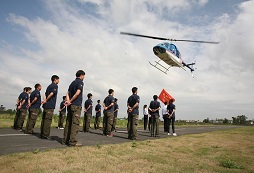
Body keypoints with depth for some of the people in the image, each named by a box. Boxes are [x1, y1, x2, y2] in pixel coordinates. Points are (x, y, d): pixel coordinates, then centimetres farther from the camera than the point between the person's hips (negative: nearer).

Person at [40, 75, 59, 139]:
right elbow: (51, 93, -18)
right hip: (50, 105, -9)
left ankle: (42, 134, 16)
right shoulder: (55, 86, -6)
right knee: (48, 120, -6)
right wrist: (46, 100, -9)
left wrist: (44, 100, 0)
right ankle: (46, 135, -3)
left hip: (46, 105, 9)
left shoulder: (49, 86, 21)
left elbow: (45, 94, 14)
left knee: (44, 119, 10)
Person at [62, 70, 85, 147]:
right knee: (75, 123, -7)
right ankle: (73, 141, -7)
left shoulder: (72, 83, 19)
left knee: (68, 123, 10)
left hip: (70, 106, 8)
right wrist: (70, 101, -7)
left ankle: (65, 140, 14)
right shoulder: (80, 82, -5)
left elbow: (68, 93, 12)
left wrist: (68, 101, -4)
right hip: (76, 105, -8)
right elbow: (78, 93, -16)